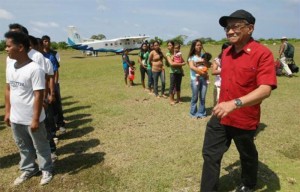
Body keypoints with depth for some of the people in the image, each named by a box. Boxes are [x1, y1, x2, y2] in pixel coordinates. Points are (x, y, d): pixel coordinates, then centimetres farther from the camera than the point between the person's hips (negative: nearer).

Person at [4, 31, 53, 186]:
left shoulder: (34, 69, -21)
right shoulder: (10, 67, 3)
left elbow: (39, 95, -20)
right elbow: (8, 90, 12)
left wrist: (35, 119, -18)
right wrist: (7, 112, 12)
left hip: (31, 119, -7)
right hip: (16, 119, 7)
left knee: (40, 146, 13)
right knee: (23, 146, 23)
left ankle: (46, 170, 33)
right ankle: (28, 169, 43)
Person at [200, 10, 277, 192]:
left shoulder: (262, 53, -18)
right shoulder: (226, 52, 4)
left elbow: (265, 90, -29)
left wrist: (235, 103, -41)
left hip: (245, 119, -5)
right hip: (221, 116, 6)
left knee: (248, 156, 20)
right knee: (210, 154, 8)